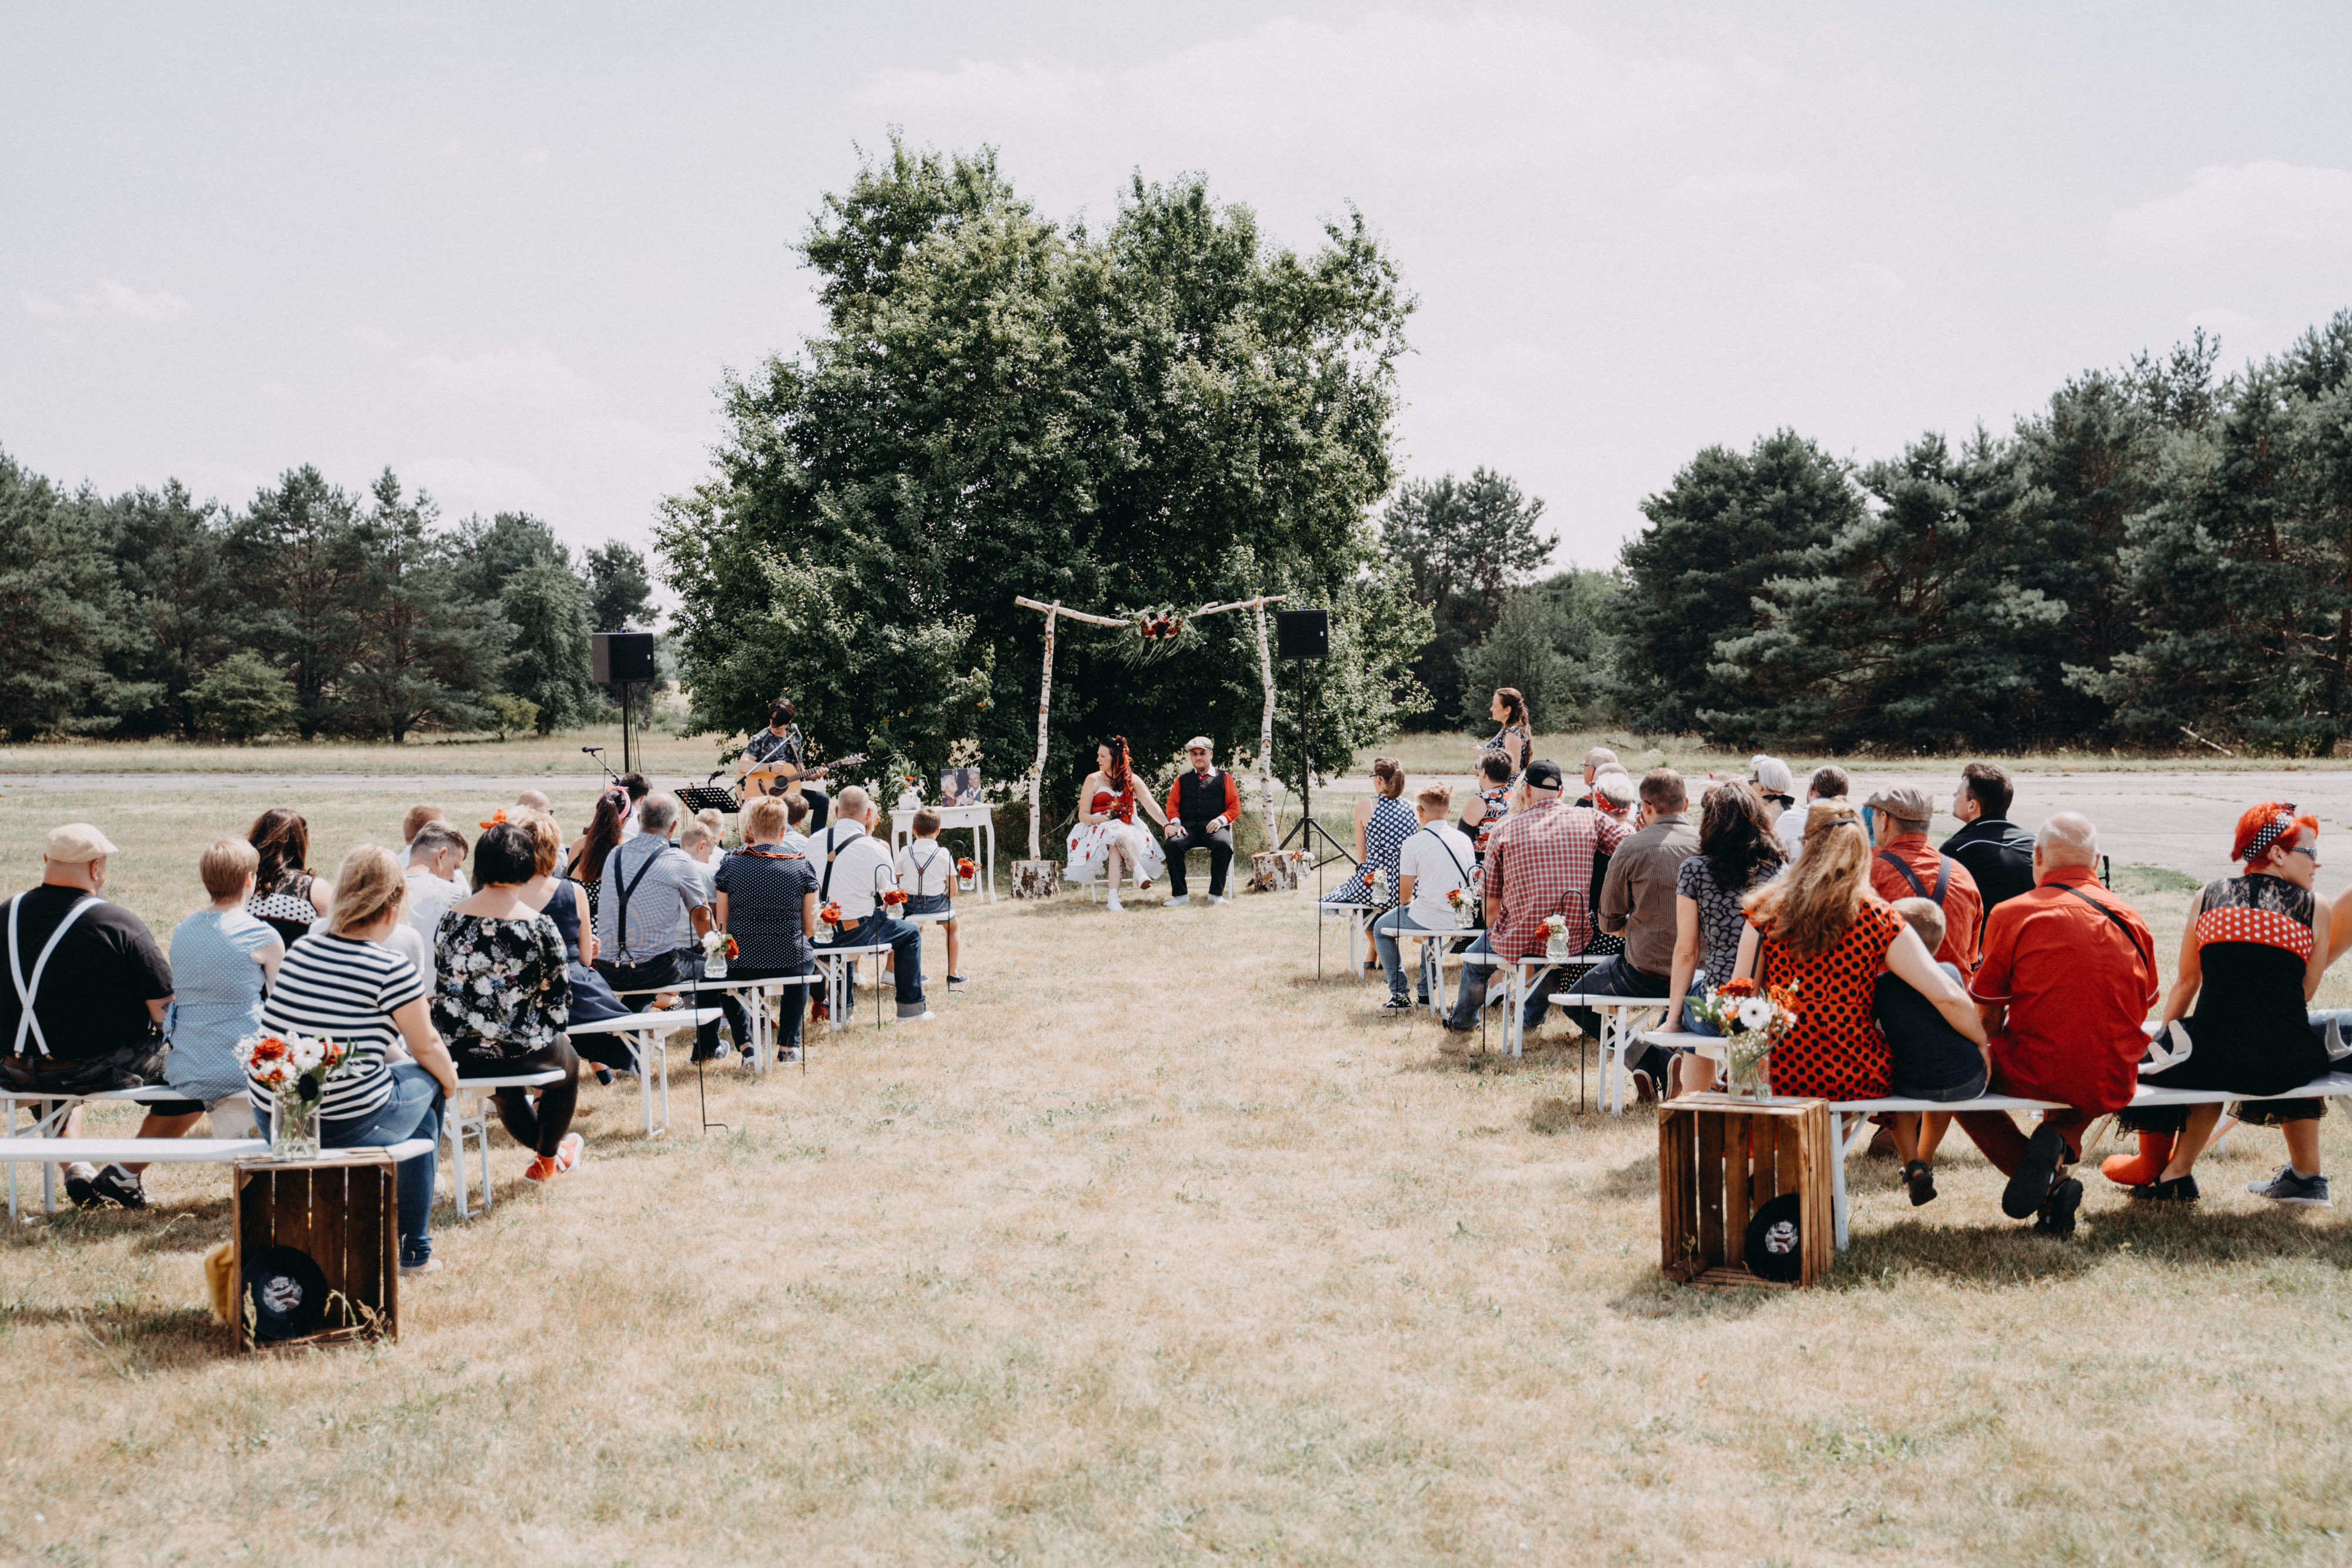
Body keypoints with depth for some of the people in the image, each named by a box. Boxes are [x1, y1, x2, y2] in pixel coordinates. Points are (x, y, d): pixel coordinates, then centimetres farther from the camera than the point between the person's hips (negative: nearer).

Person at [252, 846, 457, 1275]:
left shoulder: (300, 949, 6)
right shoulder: (393, 971, -13)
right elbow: (426, 1048, 3)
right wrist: (450, 1079, 24)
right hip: (347, 1129, -6)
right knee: (425, 1081, 23)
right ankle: (413, 1251, 29)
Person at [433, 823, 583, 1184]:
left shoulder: (451, 918, -4)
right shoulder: (538, 925, -16)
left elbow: (441, 987, 7)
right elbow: (558, 998, -8)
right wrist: (553, 1030, 13)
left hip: (457, 1057, 4)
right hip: (519, 1052, -4)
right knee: (567, 1059, 31)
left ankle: (542, 1144, 60)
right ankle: (548, 1159, 48)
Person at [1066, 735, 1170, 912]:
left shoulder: (1131, 780, 10)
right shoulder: (1093, 780, 7)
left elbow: (1150, 804, 0)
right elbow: (1083, 815, 3)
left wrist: (1167, 825, -16)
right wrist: (1106, 819, -16)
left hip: (1127, 830, 1)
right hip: (1099, 831, -1)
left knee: (1116, 845, -36)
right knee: (1117, 833, -37)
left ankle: (1114, 898, -49)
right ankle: (1140, 873, -51)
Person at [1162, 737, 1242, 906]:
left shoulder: (1223, 777, 17)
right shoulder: (1183, 778, 23)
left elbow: (1235, 806, 11)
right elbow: (1172, 803, 17)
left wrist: (1221, 820, -9)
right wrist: (1174, 822, -5)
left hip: (1213, 827, -1)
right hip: (1189, 827, 1)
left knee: (1223, 844, -37)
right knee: (1173, 843, -33)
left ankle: (1216, 893, -26)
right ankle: (1180, 894, -27)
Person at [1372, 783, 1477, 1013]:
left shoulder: (1414, 842, -11)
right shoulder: (1464, 839, 4)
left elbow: (1404, 895, -9)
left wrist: (1409, 905, 15)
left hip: (1429, 919, -6)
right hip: (1462, 920, 6)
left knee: (1382, 928, 22)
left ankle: (1399, 995, 17)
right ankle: (1425, 992, 37)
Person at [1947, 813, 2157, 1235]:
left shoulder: (2011, 915, -7)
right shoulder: (2131, 920, 6)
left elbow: (1986, 1019, -1)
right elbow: (2142, 1008, 17)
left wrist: (1991, 1055, 20)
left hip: (2037, 1078, -5)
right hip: (2112, 1089, 5)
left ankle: (2051, 1185, 1)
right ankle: (2059, 1144, 4)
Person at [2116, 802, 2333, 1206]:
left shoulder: (2208, 897, 10)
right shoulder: (2315, 908, 5)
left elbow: (2186, 983, 19)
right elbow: (2305, 993, 12)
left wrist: (2165, 1041, 33)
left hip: (2211, 1059, 1)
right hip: (2285, 1070, -1)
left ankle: (2175, 1174, 41)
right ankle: (2306, 1176, 39)